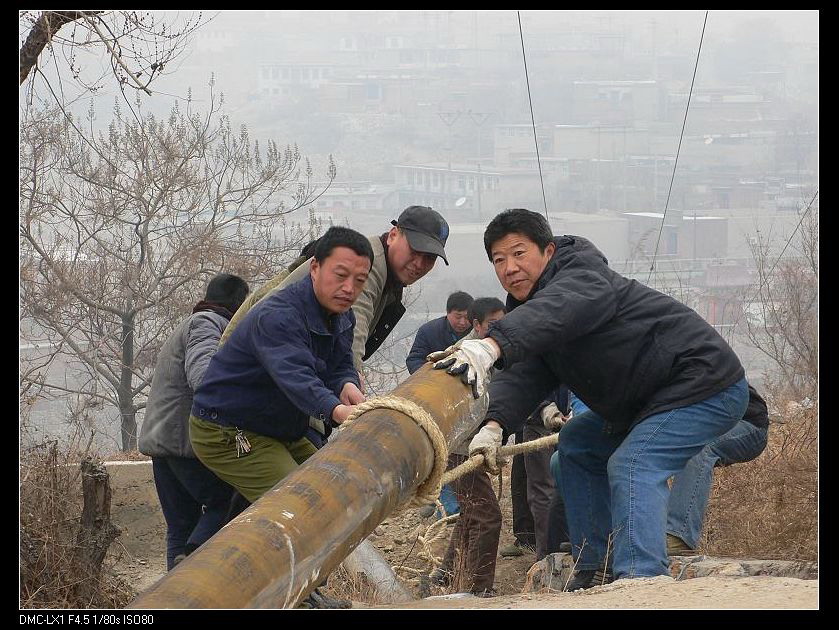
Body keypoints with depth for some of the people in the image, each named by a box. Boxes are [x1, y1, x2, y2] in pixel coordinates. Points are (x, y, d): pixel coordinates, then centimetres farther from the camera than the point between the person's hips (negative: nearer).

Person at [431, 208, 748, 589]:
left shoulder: (583, 274, -19)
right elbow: (523, 377, -8)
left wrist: (492, 345, -61)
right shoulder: (528, 307, 8)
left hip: (705, 383, -11)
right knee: (578, 445, 18)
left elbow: (562, 307, -44)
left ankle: (643, 580, -37)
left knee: (632, 466, -26)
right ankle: (593, 570, 15)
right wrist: (495, 424, -30)